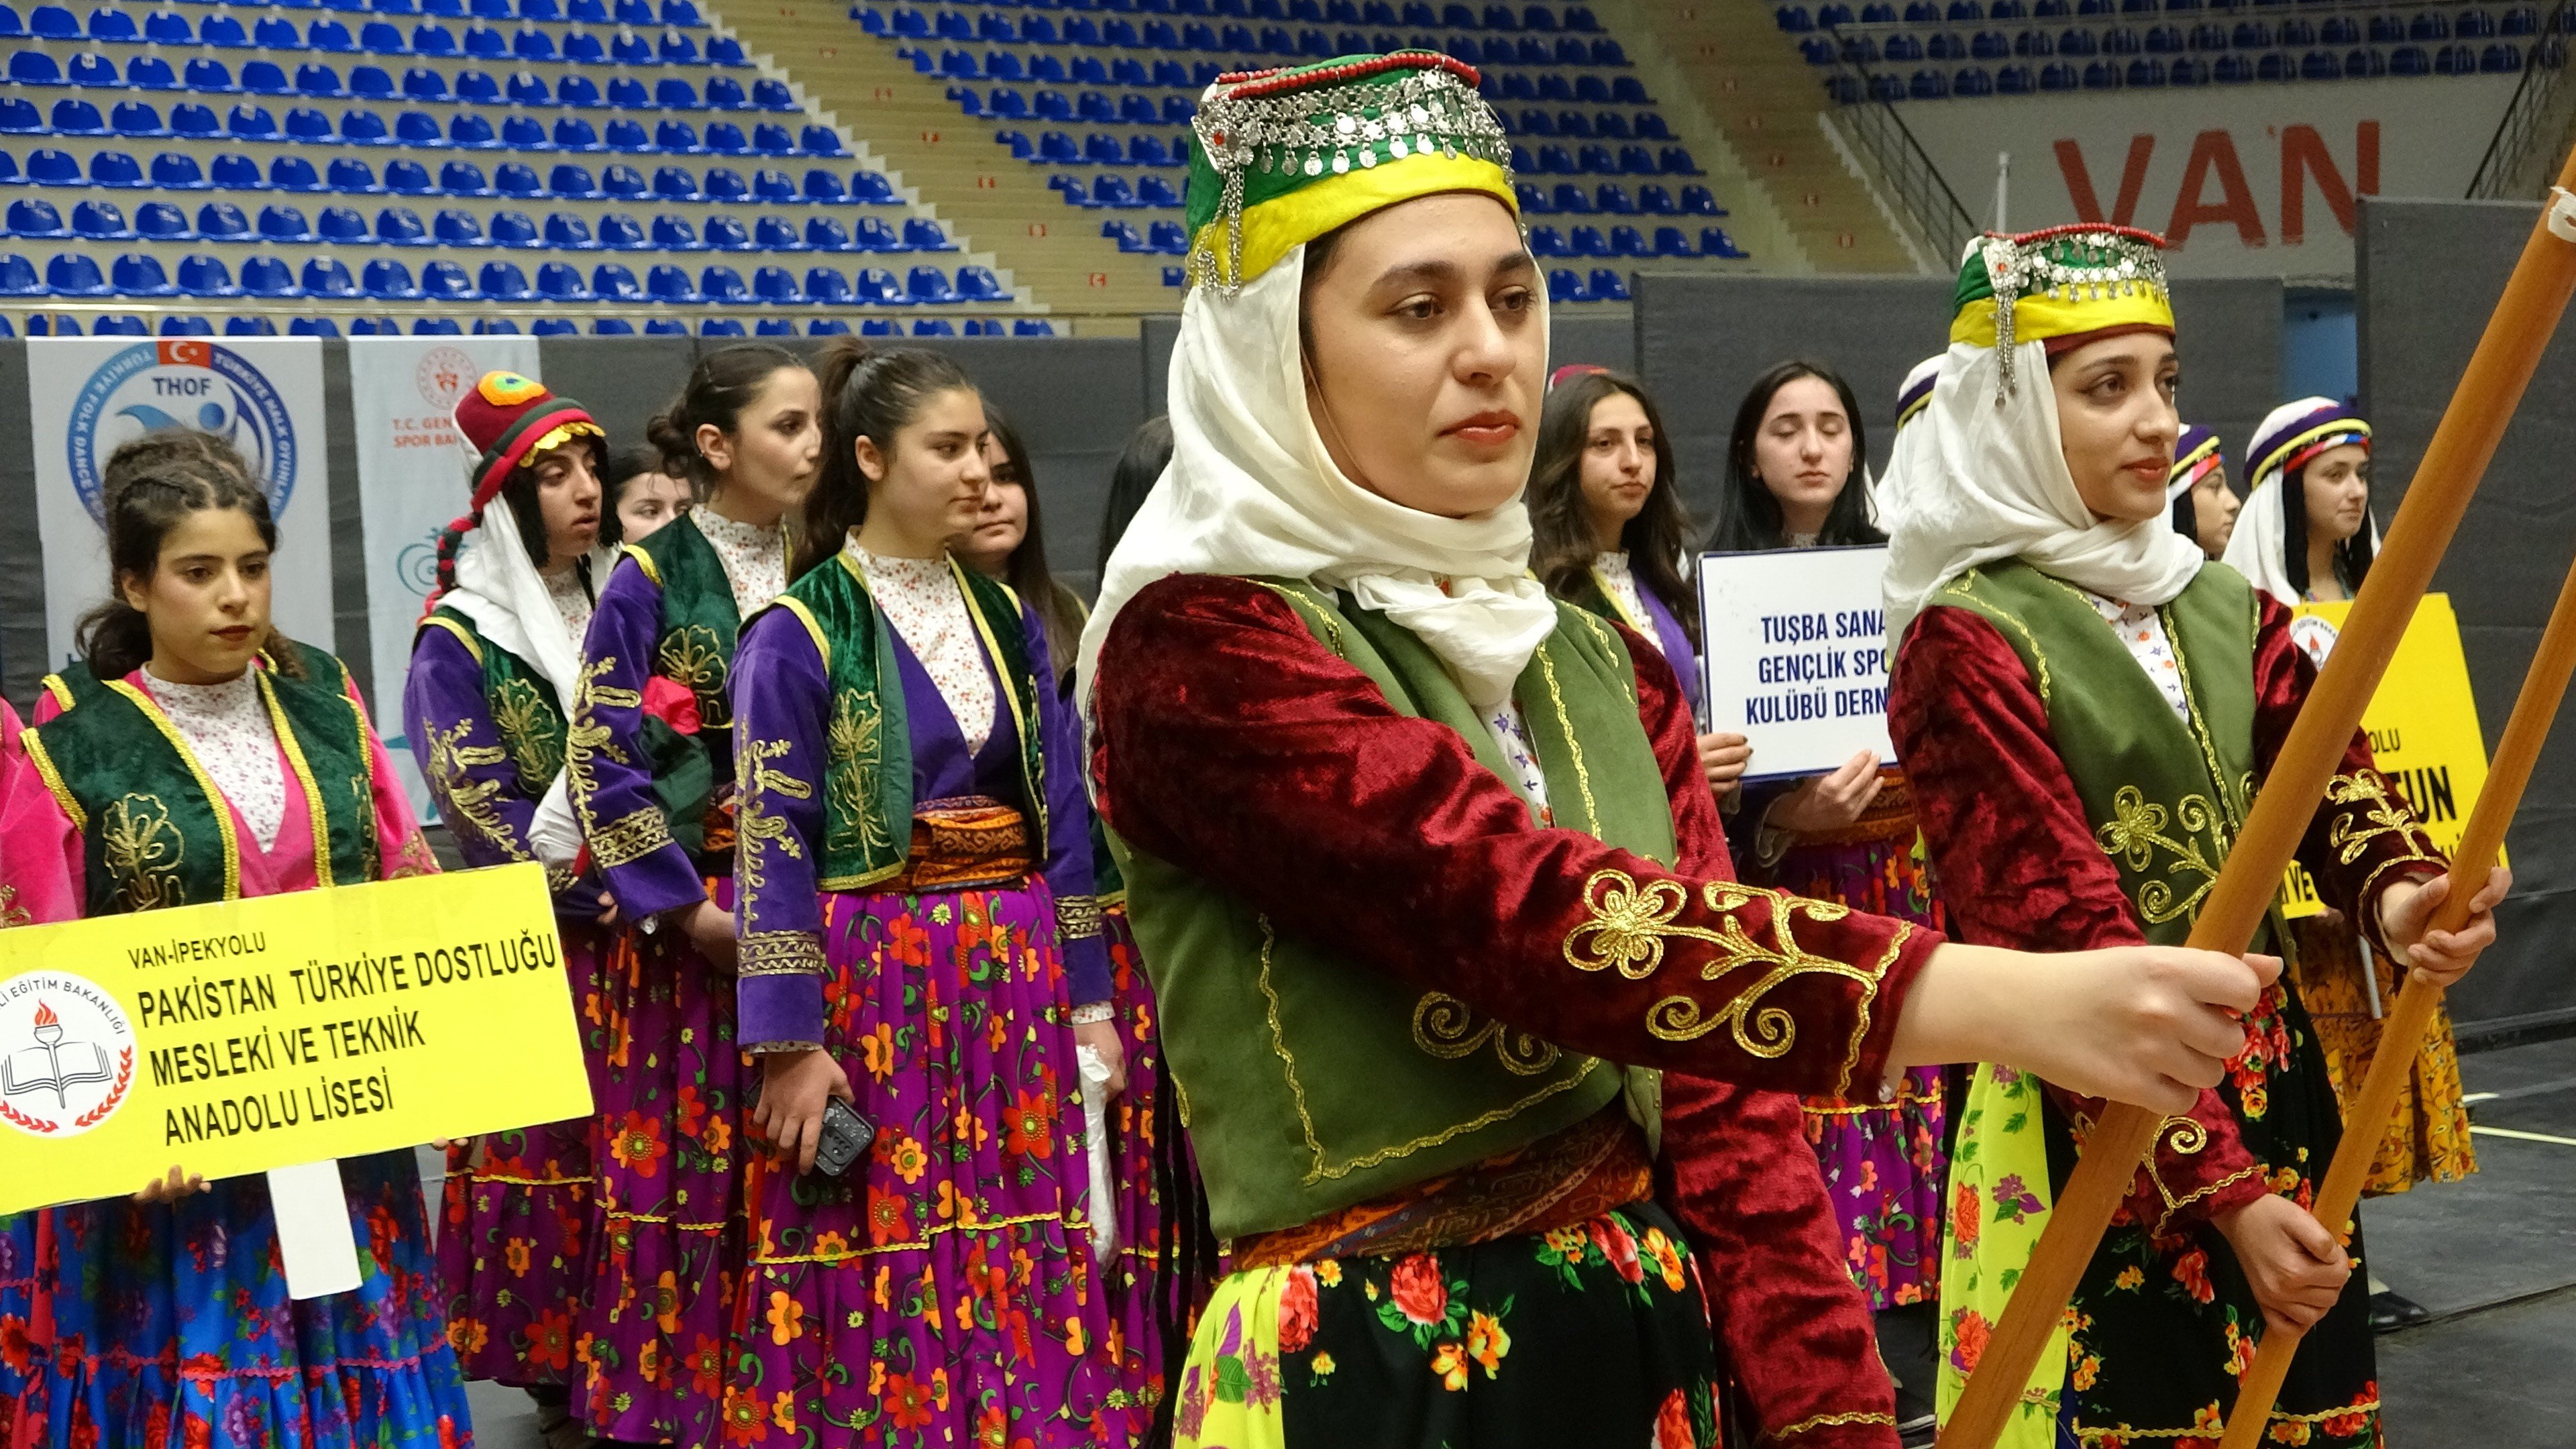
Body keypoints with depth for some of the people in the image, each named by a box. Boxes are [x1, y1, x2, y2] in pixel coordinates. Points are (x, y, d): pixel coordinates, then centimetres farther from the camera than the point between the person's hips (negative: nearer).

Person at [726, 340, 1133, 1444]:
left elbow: (1060, 814, 10)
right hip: (875, 982, -5)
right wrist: (790, 1043, -14)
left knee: (1026, 1268, 8)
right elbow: (772, 848, -10)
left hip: (1016, 977, 5)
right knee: (886, 1273, 2)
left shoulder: (1008, 622, 9)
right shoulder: (799, 636, -7)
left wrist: (1090, 997, 7)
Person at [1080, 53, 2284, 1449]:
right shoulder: (1195, 656, -12)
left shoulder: (1606, 669, 8)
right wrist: (2007, 1000, -34)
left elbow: (1720, 1086, 2)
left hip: (1647, 1334, 6)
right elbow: (1528, 911, -26)